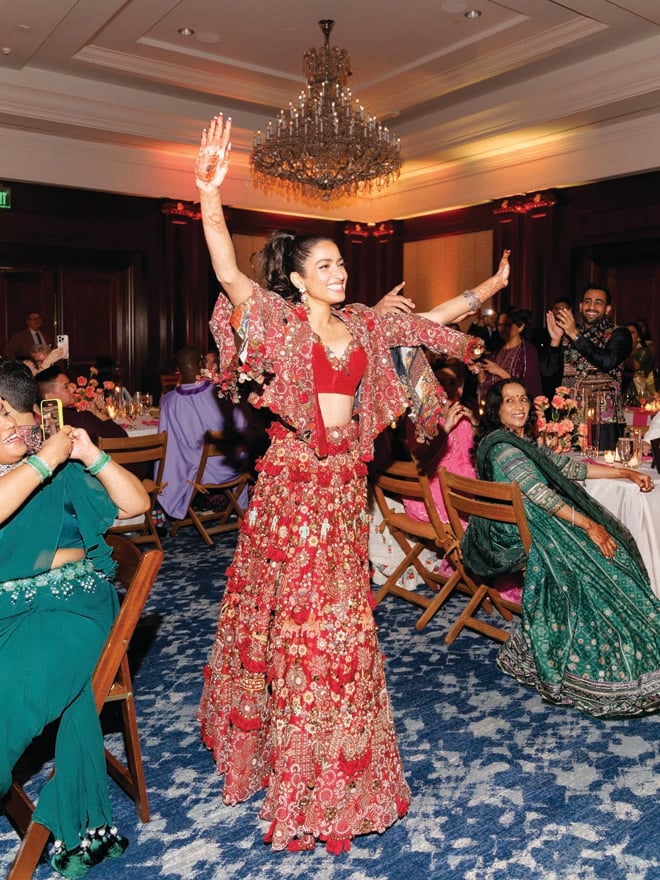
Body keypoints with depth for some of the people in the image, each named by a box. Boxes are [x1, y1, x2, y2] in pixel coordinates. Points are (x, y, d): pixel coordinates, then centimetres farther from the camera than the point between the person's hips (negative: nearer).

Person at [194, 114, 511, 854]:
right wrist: (210, 192, -34)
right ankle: (301, 773, 22)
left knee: (338, 611, 11)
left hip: (344, 479, 5)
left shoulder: (363, 323, 10)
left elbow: (428, 322, 22)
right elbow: (228, 274, -21)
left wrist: (489, 288, 26)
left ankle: (333, 760, 32)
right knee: (297, 609, 3)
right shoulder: (280, 319, -6)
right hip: (293, 475, -5)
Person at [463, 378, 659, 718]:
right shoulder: (502, 446, -12)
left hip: (547, 521, 10)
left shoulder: (525, 443, 20)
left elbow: (570, 467, 20)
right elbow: (541, 495, -19)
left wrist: (626, 472, 15)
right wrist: (588, 525, -21)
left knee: (615, 539, -2)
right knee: (599, 568, -19)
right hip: (528, 533, -10)